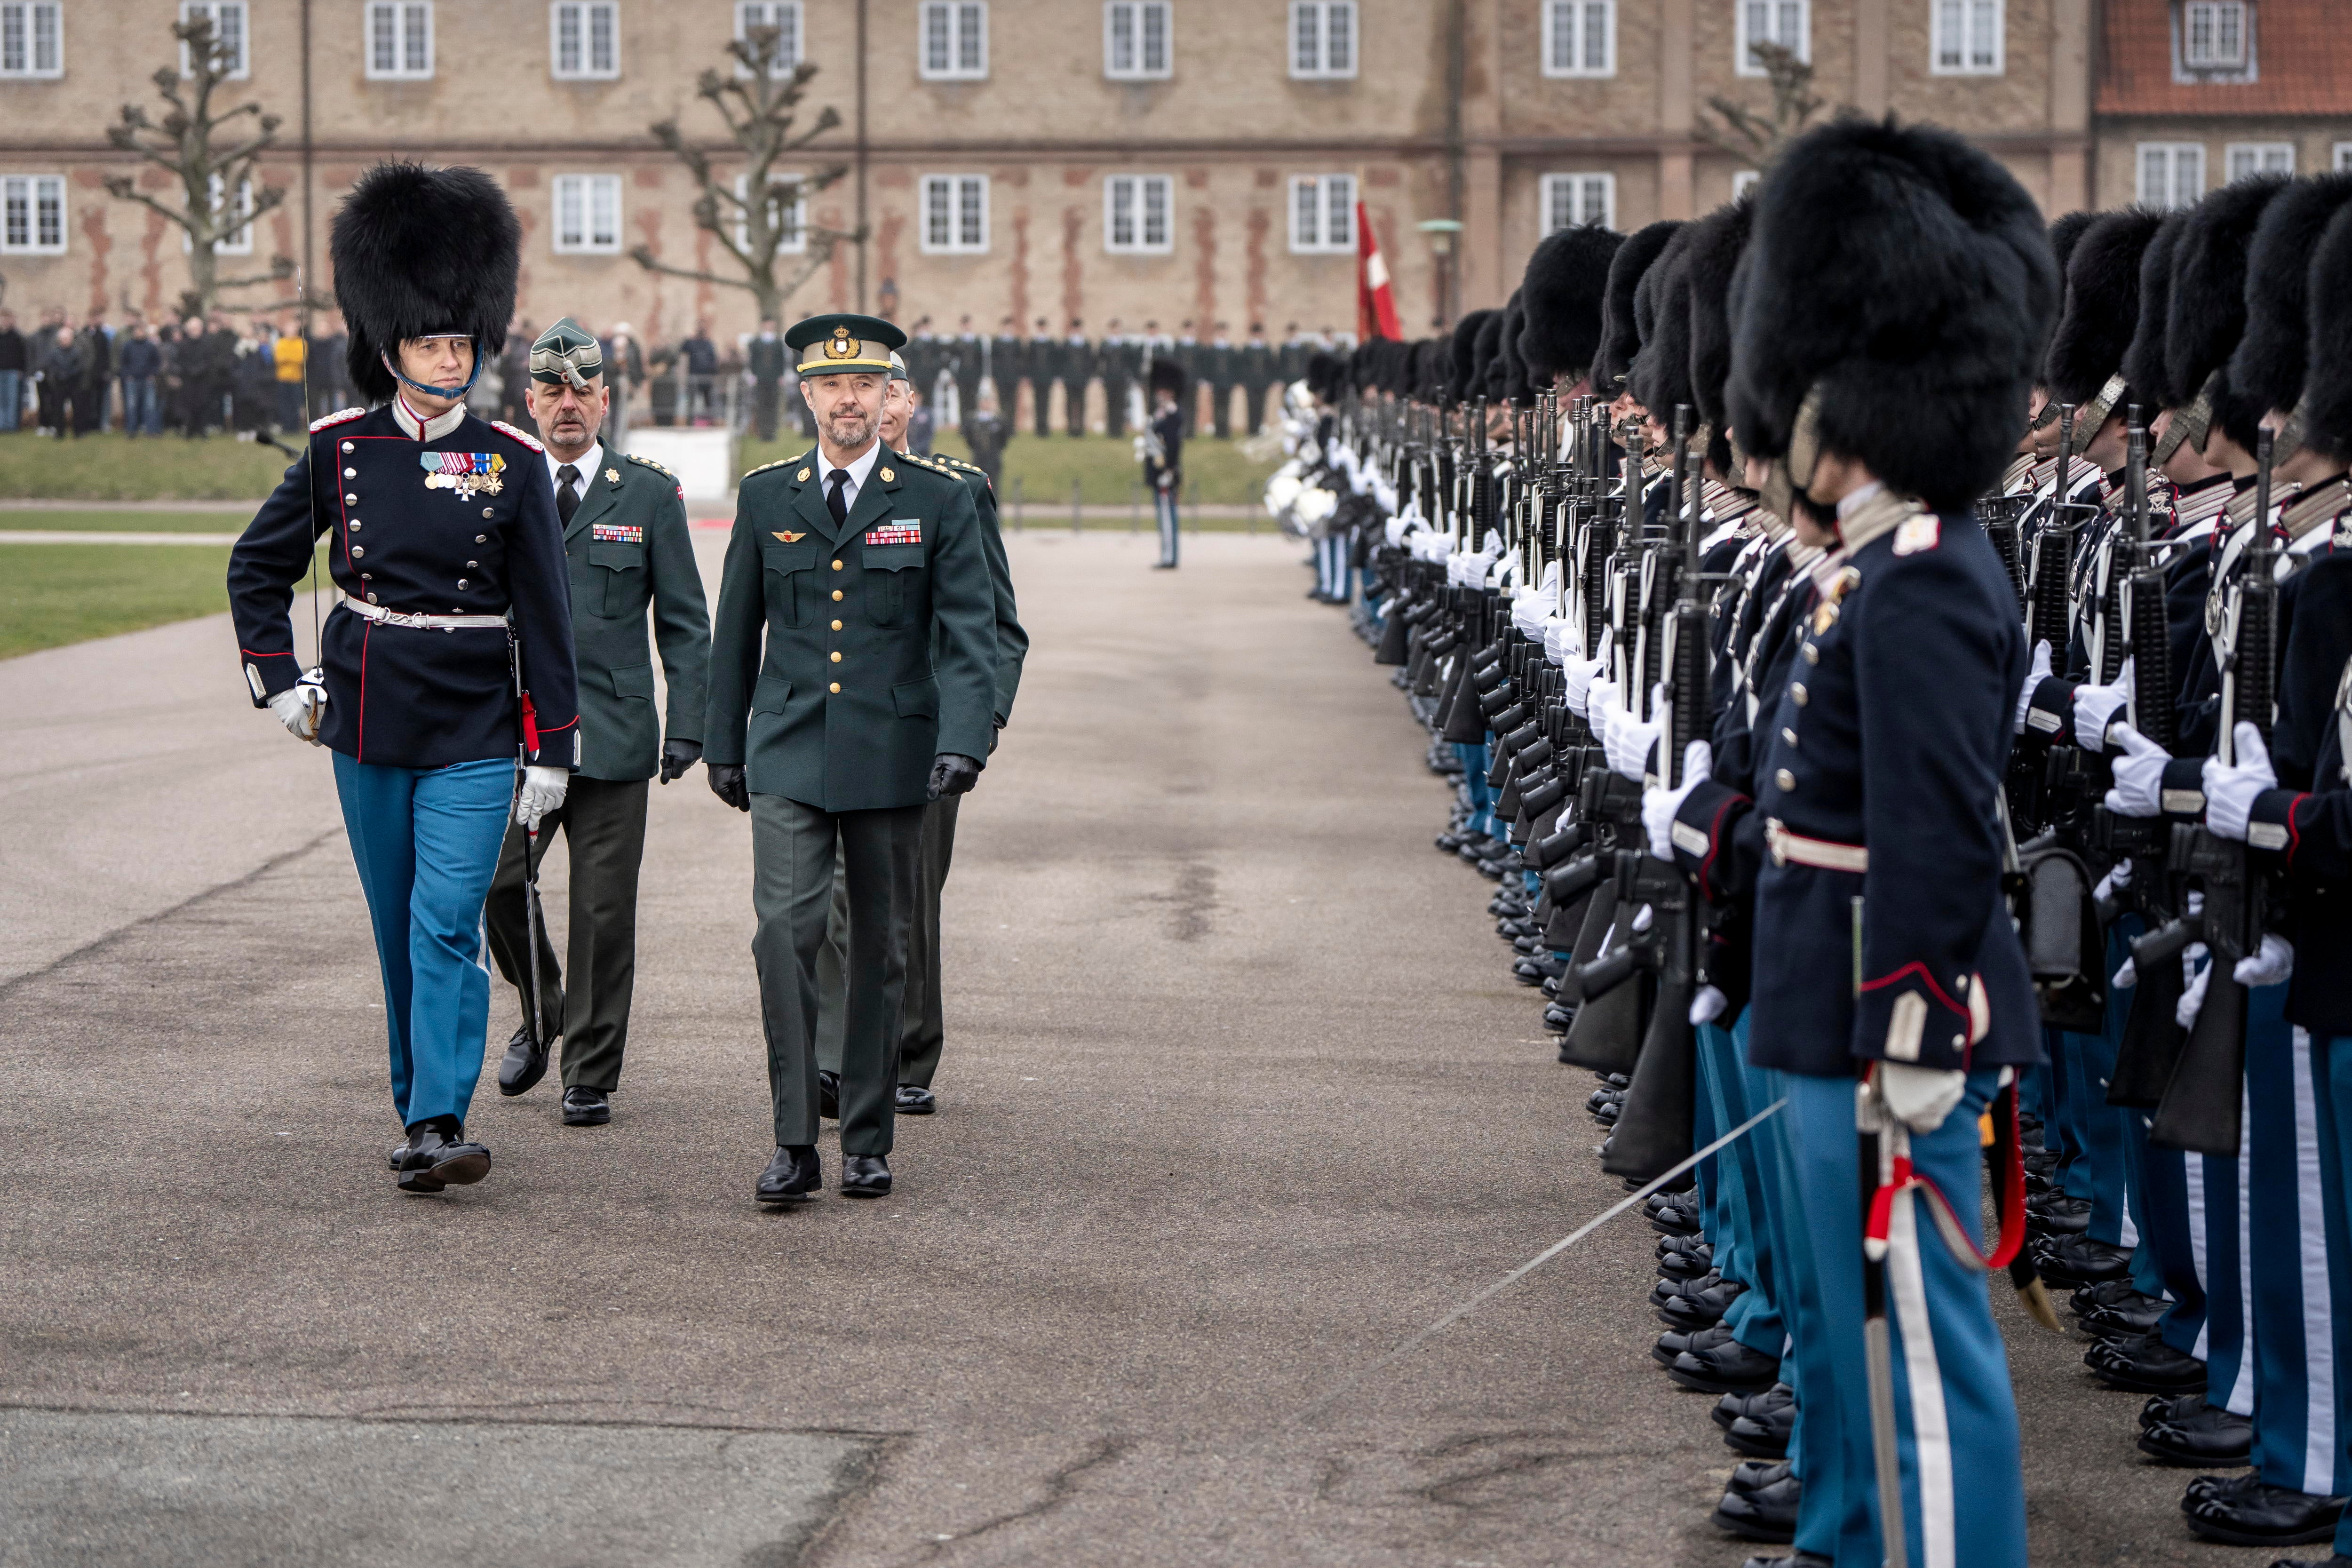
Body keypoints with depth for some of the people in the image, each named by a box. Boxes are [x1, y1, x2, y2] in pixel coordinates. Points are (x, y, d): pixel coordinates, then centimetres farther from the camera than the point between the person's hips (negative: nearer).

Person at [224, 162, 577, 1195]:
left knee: (447, 923, -13)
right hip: (368, 724, 2)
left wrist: (551, 751, -3)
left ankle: (439, 1127, -15)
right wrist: (279, 681, 5)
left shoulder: (512, 465, -3)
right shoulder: (340, 450, 1)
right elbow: (258, 567, 13)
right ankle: (417, 1107, 24)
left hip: (475, 733, -2)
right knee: (398, 929, 12)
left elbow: (544, 618, -1)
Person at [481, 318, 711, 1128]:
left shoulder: (650, 495, 4)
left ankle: (591, 1076, 9)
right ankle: (540, 1011, 20)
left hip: (612, 730, -1)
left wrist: (687, 725, -3)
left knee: (603, 907, -1)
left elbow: (685, 623, 5)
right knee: (494, 881, -8)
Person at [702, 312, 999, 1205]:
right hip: (788, 756, 1)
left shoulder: (939, 502, 1)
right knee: (785, 933, -13)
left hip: (891, 758, 0)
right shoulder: (765, 498, 7)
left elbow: (970, 631, -4)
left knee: (881, 952, 6)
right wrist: (723, 745, 13)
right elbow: (736, 631, 13)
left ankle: (868, 1143, 16)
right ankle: (795, 1144, -10)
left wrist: (964, 740, -17)